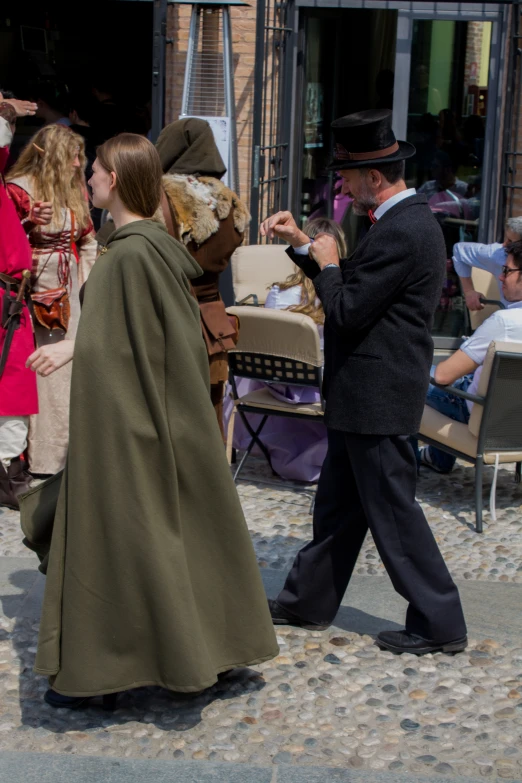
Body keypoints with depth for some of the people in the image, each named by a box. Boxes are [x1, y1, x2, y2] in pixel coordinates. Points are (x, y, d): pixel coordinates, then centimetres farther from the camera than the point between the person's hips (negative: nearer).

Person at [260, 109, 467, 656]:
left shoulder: (399, 232, -22)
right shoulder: (407, 220, 11)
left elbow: (347, 311, -22)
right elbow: (354, 288, 17)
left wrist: (327, 263, -6)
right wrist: (303, 245, 11)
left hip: (377, 398, -11)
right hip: (363, 393, 11)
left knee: (392, 509, -1)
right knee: (337, 503, 19)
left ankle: (439, 623, 9)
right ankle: (307, 601, 32)